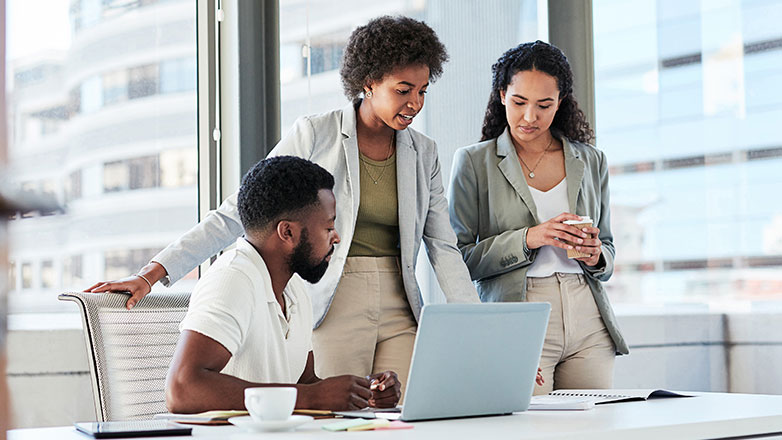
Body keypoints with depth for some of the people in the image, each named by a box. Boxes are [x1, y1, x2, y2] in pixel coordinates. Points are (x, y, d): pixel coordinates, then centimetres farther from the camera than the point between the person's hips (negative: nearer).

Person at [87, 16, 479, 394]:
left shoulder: (423, 153, 8)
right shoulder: (314, 135, -4)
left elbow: (444, 248, 7)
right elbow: (235, 214, -6)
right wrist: (150, 275, -13)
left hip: (399, 311, 4)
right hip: (331, 309, -4)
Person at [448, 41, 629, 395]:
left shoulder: (591, 162, 13)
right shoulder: (474, 162, 3)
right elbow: (458, 258, -3)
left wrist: (595, 256, -3)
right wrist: (528, 239, -14)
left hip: (588, 321, 4)